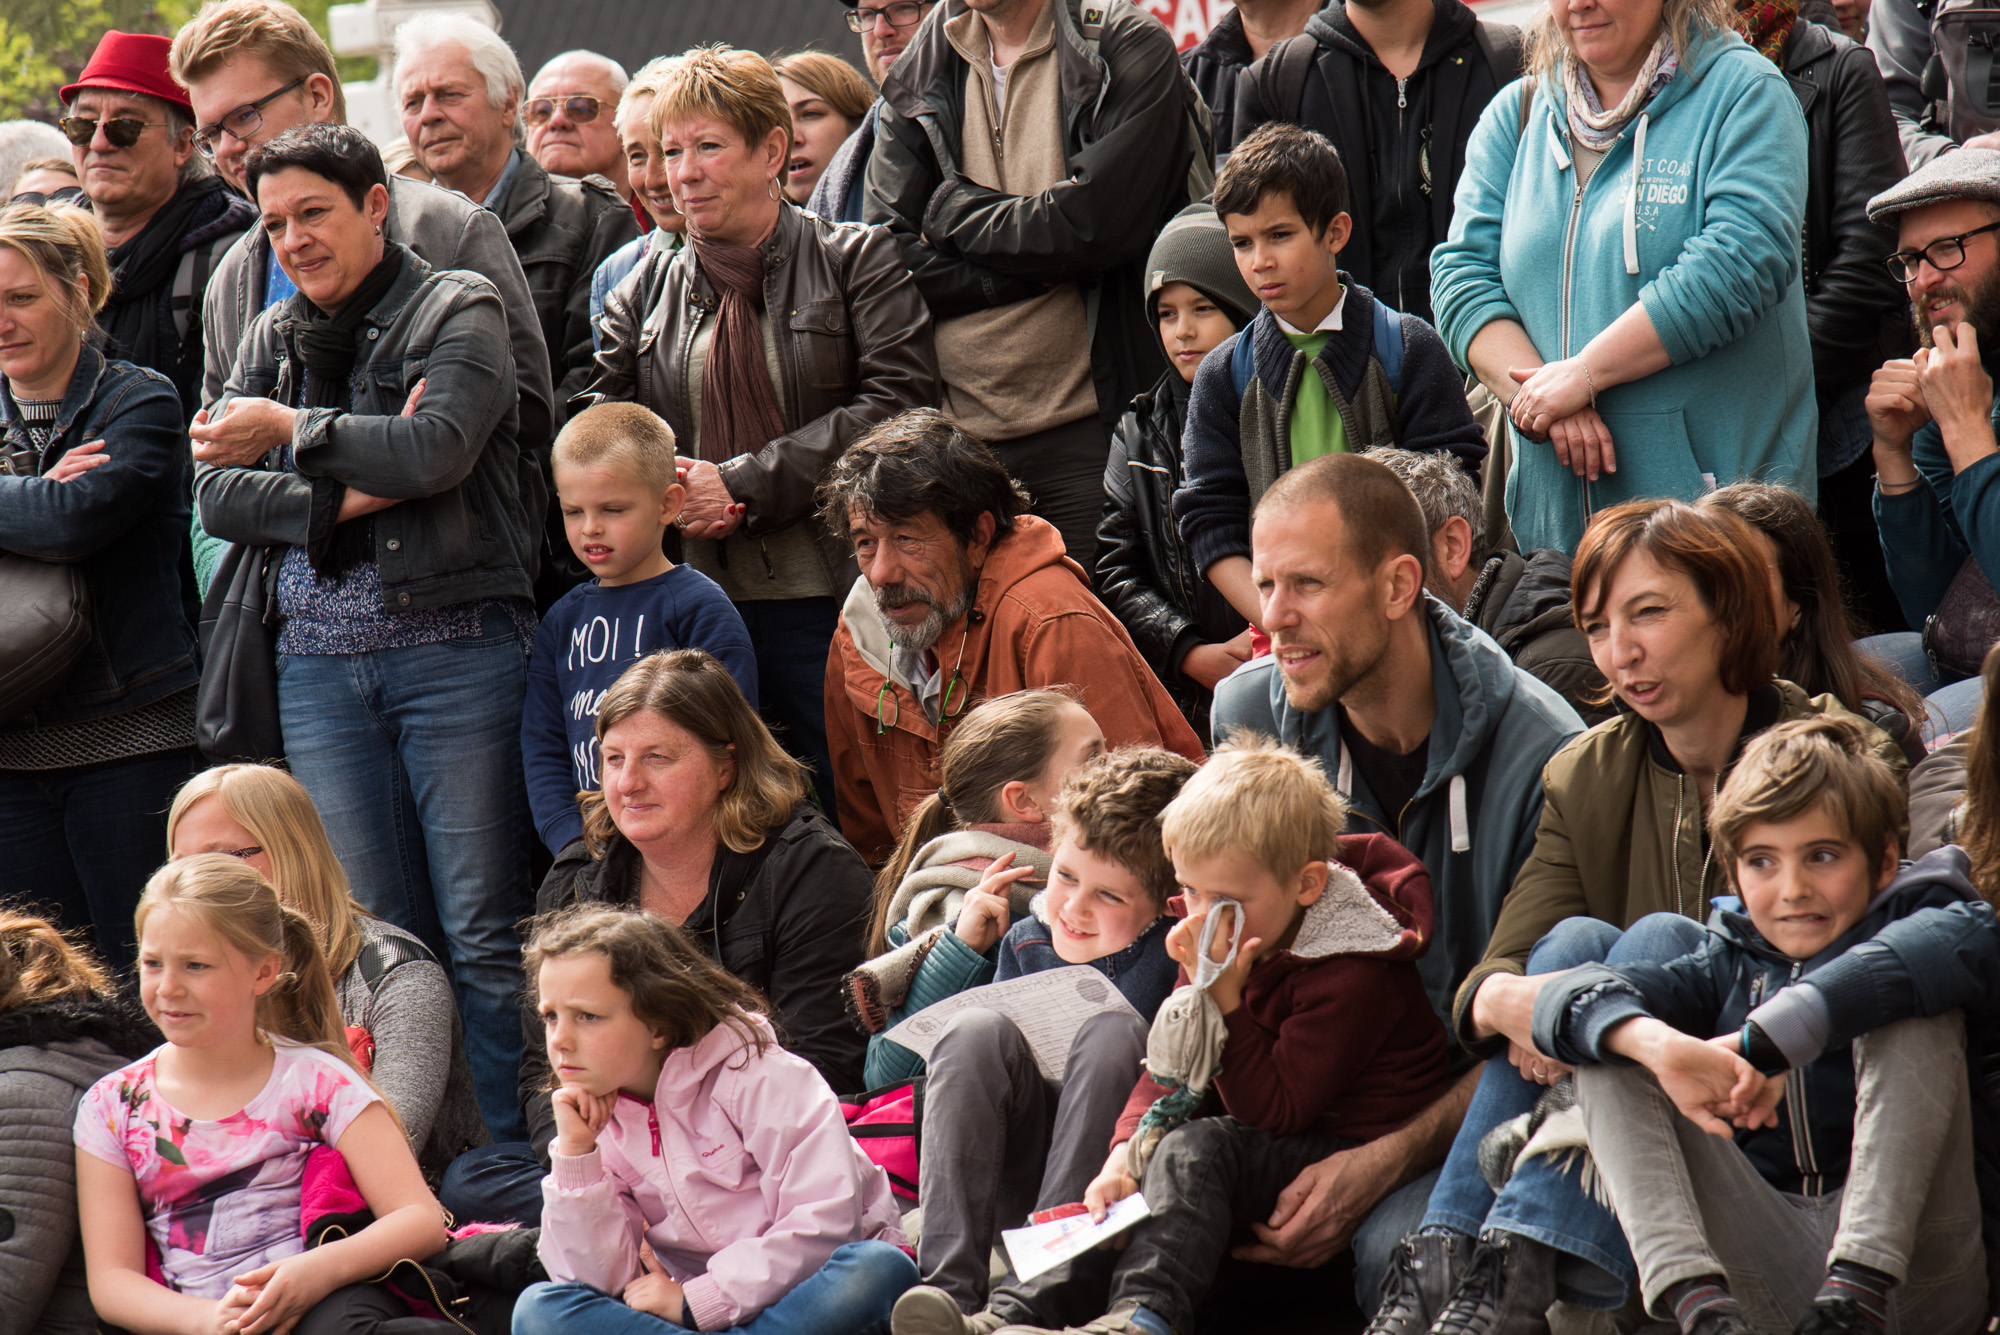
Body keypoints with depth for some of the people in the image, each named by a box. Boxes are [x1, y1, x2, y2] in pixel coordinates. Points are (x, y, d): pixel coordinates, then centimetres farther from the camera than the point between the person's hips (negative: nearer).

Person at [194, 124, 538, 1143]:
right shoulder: (273, 338, 16)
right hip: (320, 663, 5)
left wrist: (290, 429, -5)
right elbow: (216, 492, 6)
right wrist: (350, 495, -9)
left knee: (482, 933, -5)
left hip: (456, 646, -5)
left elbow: (438, 449, -16)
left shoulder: (458, 310, 0)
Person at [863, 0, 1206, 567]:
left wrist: (954, 210, -2)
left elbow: (1100, 222, -15)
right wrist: (1049, 261, -8)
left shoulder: (1128, 49, 0)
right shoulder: (915, 81, 13)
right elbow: (885, 260, 1)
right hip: (954, 430, 4)